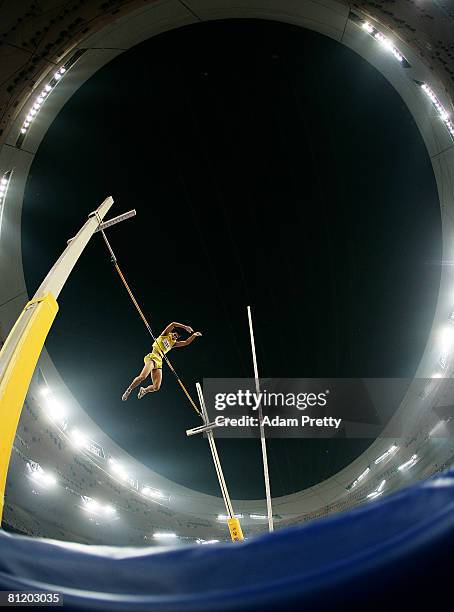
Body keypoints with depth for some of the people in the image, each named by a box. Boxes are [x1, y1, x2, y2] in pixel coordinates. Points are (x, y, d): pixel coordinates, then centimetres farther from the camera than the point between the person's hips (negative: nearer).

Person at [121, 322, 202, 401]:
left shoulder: (173, 344, 24)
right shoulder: (164, 335, 10)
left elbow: (186, 342, 21)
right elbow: (173, 324, 0)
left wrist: (194, 335, 12)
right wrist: (185, 327, -2)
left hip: (159, 362, 6)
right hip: (152, 358, -6)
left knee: (156, 387, -7)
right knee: (142, 376, -28)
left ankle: (144, 390, 23)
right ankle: (128, 390, -9)